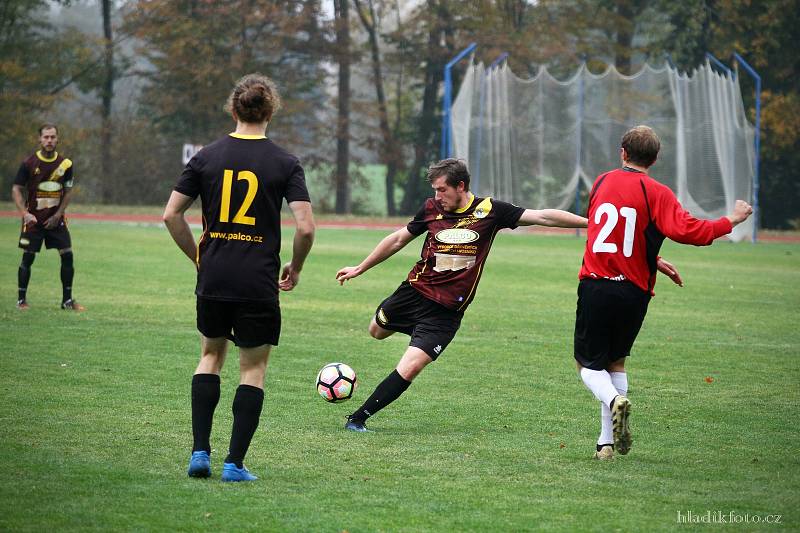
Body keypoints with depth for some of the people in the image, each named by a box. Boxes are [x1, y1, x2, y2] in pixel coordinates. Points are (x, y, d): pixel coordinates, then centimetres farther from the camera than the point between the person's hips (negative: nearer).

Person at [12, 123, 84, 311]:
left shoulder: (65, 164, 0)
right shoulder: (29, 164, -7)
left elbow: (68, 191, 7)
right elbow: (16, 189, -5)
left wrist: (58, 215, -4)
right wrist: (25, 213, -19)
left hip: (56, 219, 2)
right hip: (34, 218, -2)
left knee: (67, 256, -4)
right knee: (28, 258, -2)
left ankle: (67, 300, 7)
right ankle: (21, 300, 10)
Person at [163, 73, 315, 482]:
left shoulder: (207, 157, 1)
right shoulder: (285, 164, -5)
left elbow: (171, 215, 1)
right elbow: (305, 227, -12)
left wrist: (199, 257, 13)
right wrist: (295, 268, 6)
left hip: (213, 280, 3)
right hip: (259, 284, -2)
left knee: (210, 355, 21)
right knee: (253, 368, 8)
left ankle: (200, 451, 13)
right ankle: (235, 463, 4)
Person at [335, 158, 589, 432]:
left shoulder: (489, 210, -10)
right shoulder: (431, 209, -2)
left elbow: (542, 216, -11)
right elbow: (398, 239, 12)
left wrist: (588, 222, -18)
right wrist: (359, 268, 18)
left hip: (445, 311, -4)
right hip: (414, 291, 4)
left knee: (409, 369, -14)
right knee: (376, 330, 26)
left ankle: (358, 418, -4)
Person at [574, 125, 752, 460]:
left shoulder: (602, 182, 8)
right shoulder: (656, 193, -6)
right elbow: (687, 231, -20)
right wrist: (731, 220, -8)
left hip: (595, 286, 1)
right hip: (632, 292, -1)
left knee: (589, 363, 11)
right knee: (616, 362, 18)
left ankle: (614, 400, -22)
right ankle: (607, 442, 13)